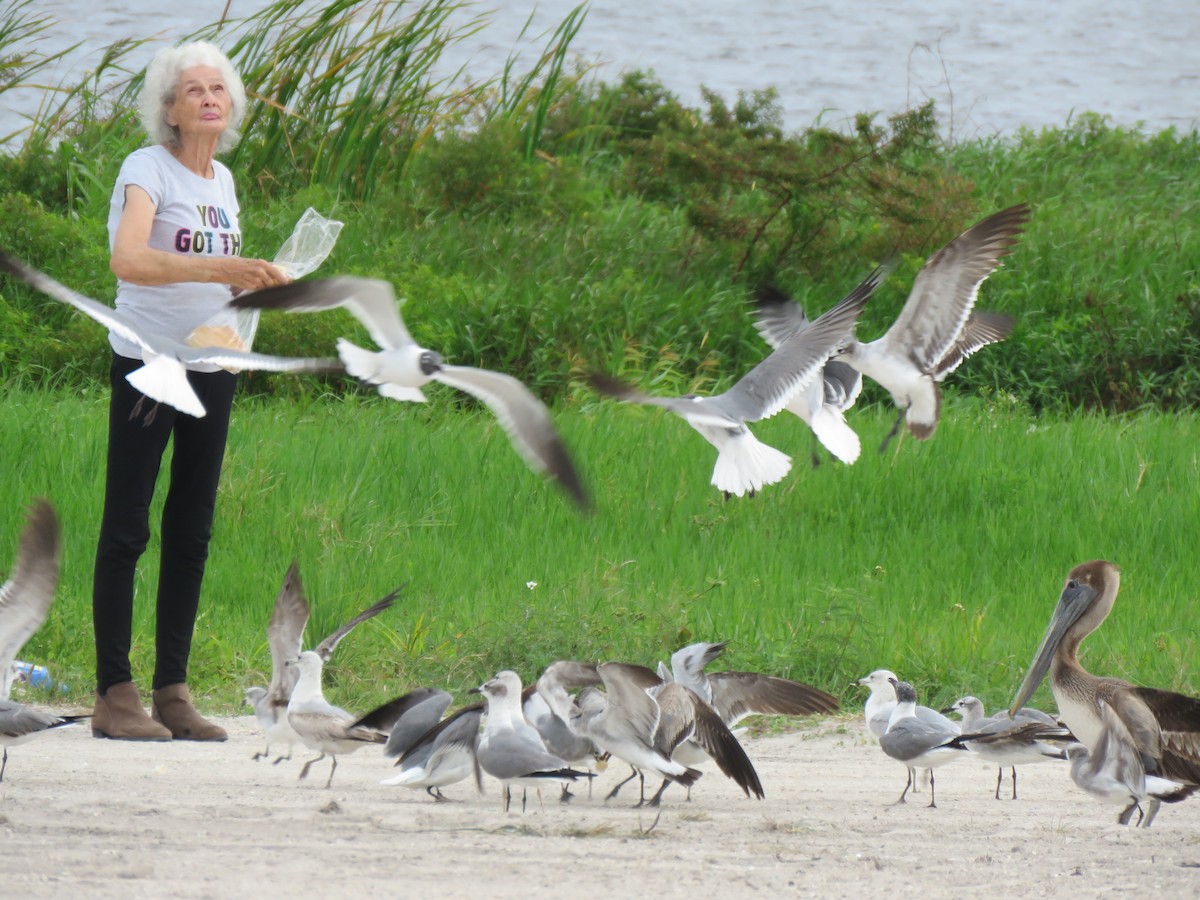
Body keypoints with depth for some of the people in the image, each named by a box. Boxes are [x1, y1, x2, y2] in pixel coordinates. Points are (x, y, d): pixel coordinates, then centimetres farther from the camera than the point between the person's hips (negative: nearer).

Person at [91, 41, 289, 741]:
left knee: (193, 532, 7)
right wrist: (220, 270, -38)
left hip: (212, 367, 7)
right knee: (127, 528, -6)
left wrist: (263, 284, 4)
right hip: (148, 362, -7)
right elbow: (128, 259, -27)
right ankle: (115, 694, -6)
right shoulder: (148, 170, -9)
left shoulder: (222, 180, 13)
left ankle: (173, 691, 11)